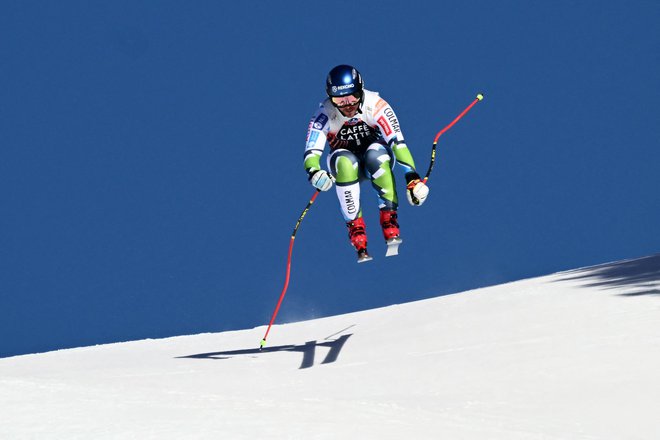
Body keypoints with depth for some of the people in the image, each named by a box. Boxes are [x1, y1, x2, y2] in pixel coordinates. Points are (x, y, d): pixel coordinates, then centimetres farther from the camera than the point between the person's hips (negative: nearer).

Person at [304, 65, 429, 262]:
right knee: (344, 161, -35)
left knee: (376, 154, -35)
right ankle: (356, 229, -31)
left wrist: (413, 177, -41)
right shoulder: (325, 114, -23)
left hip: (376, 163, 0)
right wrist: (314, 172, -52)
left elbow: (397, 140, -31)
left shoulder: (375, 105, -26)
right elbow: (312, 151, -29)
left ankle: (390, 222, -29)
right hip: (345, 166, 0)